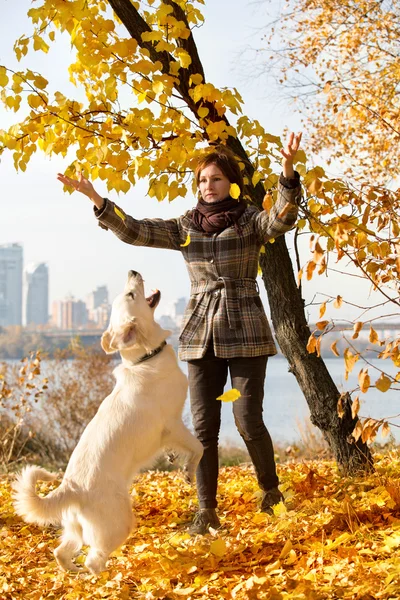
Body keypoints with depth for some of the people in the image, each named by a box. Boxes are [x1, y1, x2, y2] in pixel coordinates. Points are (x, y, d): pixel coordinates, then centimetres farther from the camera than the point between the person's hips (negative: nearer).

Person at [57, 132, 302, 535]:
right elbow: (135, 232, 3)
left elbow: (281, 218, -22)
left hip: (245, 332, -3)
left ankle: (271, 491, 18)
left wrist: (287, 170, -39)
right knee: (204, 426, 3)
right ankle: (207, 511, 11)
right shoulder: (185, 227, 9)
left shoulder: (251, 221, -1)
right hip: (201, 335, 3)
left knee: (248, 420, -6)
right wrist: (95, 199, -9)